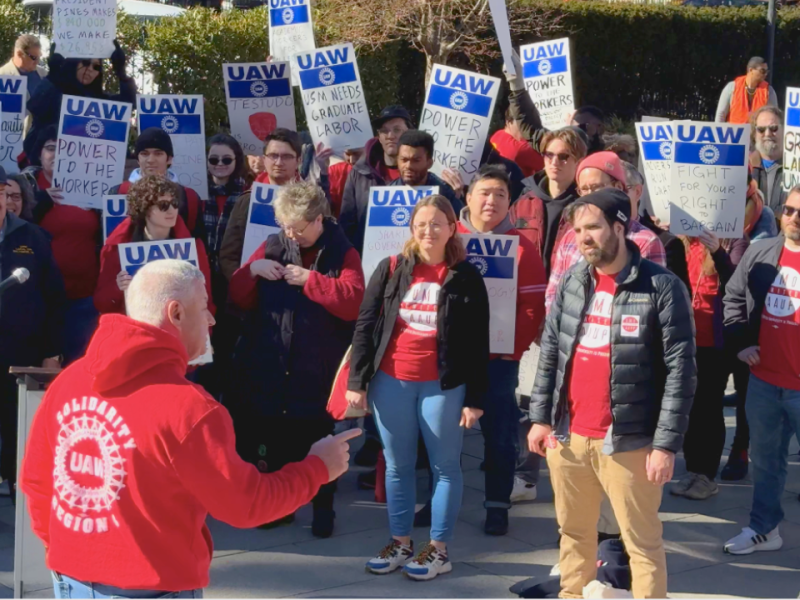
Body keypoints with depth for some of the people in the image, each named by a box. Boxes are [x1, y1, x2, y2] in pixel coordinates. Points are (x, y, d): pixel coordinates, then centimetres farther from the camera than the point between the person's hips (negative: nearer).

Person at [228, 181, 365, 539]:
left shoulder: (342, 254, -4)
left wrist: (309, 280, -22)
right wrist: (251, 270, -12)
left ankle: (323, 508, 22)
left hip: (317, 368, -3)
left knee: (317, 439, 8)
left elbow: (353, 301, -20)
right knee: (275, 438, 13)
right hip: (269, 364, 3)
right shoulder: (272, 247, 6)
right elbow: (239, 298, 7)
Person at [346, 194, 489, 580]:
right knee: (397, 465, 11)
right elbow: (365, 326, 5)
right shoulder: (390, 270, 5)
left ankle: (438, 549, 14)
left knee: (445, 466, 4)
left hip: (443, 385, -3)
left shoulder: (466, 278, -1)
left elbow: (478, 344, -2)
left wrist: (475, 398, -6)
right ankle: (400, 542, 23)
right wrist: (357, 380, -1)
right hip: (391, 381, 3)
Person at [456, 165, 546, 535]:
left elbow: (534, 305, -6)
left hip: (499, 357, -2)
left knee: (499, 433, 5)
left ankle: (498, 506, 15)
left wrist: (515, 347, -16)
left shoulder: (521, 247, -2)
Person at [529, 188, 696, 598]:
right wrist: (540, 417, 9)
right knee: (573, 531, 19)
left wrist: (666, 443, -15)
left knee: (642, 540, 2)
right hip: (568, 435, 6)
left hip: (628, 440, -5)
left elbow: (680, 370, -12)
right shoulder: (571, 282, 7)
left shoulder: (661, 287, -11)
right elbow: (550, 353, 14)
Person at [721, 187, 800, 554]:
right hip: (764, 380, 5)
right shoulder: (760, 253, 4)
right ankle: (764, 529, 29)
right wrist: (740, 342, 3)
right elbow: (733, 298, 14)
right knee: (765, 458, 16)